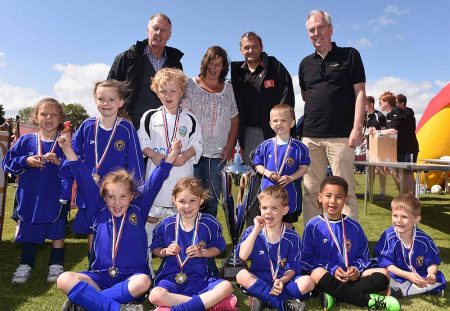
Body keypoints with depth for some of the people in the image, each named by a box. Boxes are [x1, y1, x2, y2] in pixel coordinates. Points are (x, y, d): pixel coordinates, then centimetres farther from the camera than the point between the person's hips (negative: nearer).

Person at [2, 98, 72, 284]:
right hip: (30, 198, 2)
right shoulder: (26, 141, 0)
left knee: (57, 233, 10)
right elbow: (7, 163, 4)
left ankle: (56, 265, 27)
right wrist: (26, 161, -11)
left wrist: (59, 162, -24)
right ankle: (26, 265, 33)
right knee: (29, 233, 15)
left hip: (56, 199, -2)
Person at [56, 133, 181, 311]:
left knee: (143, 282, -36)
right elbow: (84, 180, 3)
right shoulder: (100, 211, 7)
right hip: (100, 276, 2)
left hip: (131, 277, -2)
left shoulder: (138, 209, 5)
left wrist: (172, 154, -4)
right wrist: (68, 149, 1)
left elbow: (155, 182, 1)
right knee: (64, 279, -23)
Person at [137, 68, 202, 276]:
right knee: (150, 216, 6)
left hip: (182, 175, 0)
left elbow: (197, 144, 5)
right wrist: (152, 154, -12)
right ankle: (145, 257, 20)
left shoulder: (190, 120, 3)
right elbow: (142, 141, 5)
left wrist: (186, 155, -12)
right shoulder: (150, 117, 3)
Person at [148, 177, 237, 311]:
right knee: (155, 296, -33)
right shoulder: (167, 224, 2)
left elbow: (218, 248, 8)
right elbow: (155, 248, 13)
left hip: (200, 278, 0)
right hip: (171, 278, 0)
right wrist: (165, 251, -9)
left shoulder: (209, 223, 0)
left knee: (226, 287, -27)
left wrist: (202, 252, -9)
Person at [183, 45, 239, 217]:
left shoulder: (228, 88, 13)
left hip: (218, 153, 3)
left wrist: (229, 146, 2)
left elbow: (234, 120, 14)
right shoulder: (191, 85, 5)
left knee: (213, 197, 6)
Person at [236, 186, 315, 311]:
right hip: (258, 280, 0)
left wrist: (282, 281, -22)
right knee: (242, 275, -31)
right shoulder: (252, 232, -2)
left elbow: (293, 267, -1)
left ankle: (262, 299, -23)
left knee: (308, 282, -25)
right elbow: (242, 256, -19)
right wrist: (257, 229, -20)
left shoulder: (292, 237, -2)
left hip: (284, 281, 0)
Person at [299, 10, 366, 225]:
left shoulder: (349, 56, 5)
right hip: (311, 136, 4)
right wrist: (316, 114, 11)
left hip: (341, 136, -4)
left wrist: (357, 128, -10)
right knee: (311, 191, 6)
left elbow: (360, 93, -1)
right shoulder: (306, 64, 16)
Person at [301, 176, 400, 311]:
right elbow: (306, 258, -5)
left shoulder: (354, 226, 9)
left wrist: (357, 269, -8)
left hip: (352, 276, 4)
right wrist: (332, 269, -15)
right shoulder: (313, 226, -2)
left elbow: (363, 255, 13)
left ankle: (335, 294, -26)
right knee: (317, 274, -36)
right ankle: (368, 300, -26)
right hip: (329, 277, -4)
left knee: (383, 274, -15)